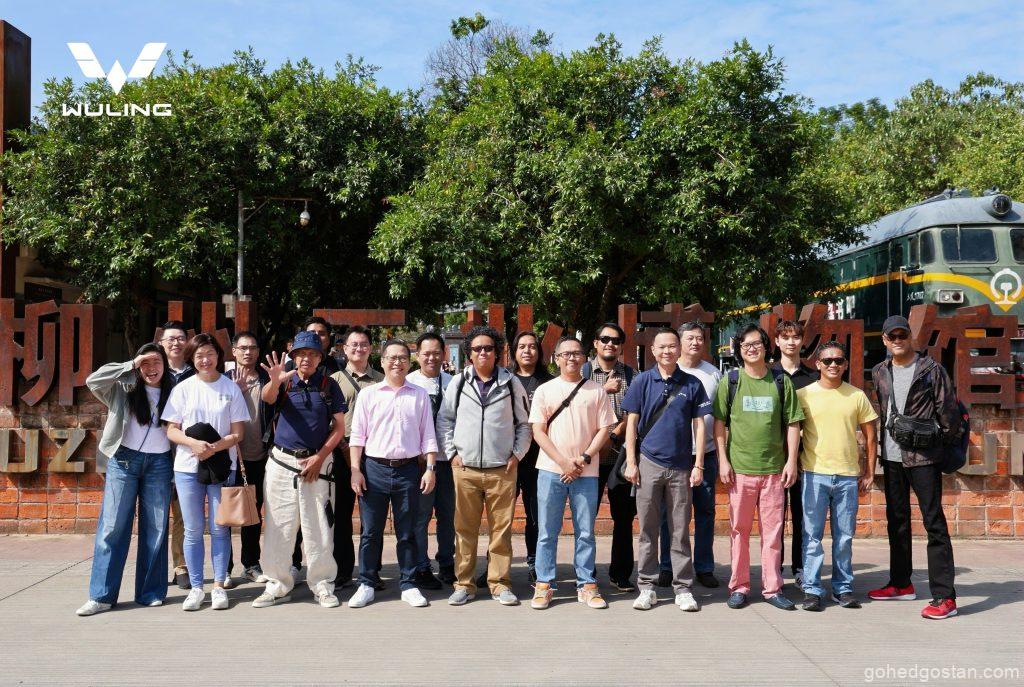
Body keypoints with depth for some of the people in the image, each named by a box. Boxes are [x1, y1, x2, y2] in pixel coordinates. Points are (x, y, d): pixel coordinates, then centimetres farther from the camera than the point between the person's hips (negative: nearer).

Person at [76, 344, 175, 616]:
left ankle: (151, 592, 13)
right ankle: (101, 595, 2)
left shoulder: (172, 395, 8)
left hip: (159, 464, 2)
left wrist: (178, 475, -1)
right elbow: (93, 381, -14)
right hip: (124, 460, -1)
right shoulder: (124, 390, 3)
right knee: (112, 526, -2)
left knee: (155, 529, 4)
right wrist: (130, 365, -12)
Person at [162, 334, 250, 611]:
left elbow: (237, 432, 1)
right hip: (188, 466, 1)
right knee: (193, 530, 3)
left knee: (219, 528, 3)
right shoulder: (183, 388, 5)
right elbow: (171, 430, 3)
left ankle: (218, 586, 11)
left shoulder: (231, 388, 3)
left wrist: (215, 447, -16)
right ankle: (196, 588, 12)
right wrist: (194, 443, -16)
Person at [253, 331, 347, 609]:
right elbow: (267, 397, -19)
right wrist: (275, 381, -42)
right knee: (277, 526, 4)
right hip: (281, 462, 1)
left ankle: (322, 585, 11)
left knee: (318, 527, 1)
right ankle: (278, 584, 14)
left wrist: (319, 457, -8)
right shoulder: (285, 383, 4)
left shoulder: (329, 386, 5)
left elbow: (339, 427, 4)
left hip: (316, 463, -1)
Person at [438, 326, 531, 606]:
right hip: (465, 468, 0)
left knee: (502, 529, 2)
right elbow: (445, 419, 12)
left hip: (502, 469, 0)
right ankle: (464, 584, 13)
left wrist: (517, 454, 3)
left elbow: (524, 422, 11)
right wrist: (452, 453, 4)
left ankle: (500, 583, 12)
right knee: (465, 529, 4)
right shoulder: (458, 383, 6)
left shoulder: (511, 383, 5)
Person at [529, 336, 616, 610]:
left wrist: (584, 459, -9)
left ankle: (586, 585, 15)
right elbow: (538, 432, 0)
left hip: (586, 472, 1)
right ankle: (544, 585, 13)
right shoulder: (544, 390, 5)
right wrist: (563, 462, -11)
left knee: (586, 532, 6)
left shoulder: (596, 391, 6)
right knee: (547, 532, 4)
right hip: (551, 470, 0)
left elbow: (604, 430, 4)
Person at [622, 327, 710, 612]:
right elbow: (631, 423, 3)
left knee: (680, 530, 6)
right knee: (648, 529, 6)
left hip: (681, 466, 0)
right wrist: (631, 462, -3)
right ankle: (646, 587, 14)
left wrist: (698, 465, -1)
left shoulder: (692, 384, 4)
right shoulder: (642, 381, 2)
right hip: (649, 463, 0)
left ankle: (683, 588, 13)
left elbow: (699, 425, 5)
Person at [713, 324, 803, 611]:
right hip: (739, 468, -1)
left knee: (773, 530, 5)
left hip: (774, 468, 1)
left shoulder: (781, 382, 6)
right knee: (739, 529, 5)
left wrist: (791, 461, 1)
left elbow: (792, 423, 7)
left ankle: (772, 588, 14)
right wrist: (723, 460, -3)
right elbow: (719, 422, 3)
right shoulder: (730, 381, 4)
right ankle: (738, 587, 14)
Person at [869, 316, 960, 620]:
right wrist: (881, 445, 15)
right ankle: (901, 583, 28)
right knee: (896, 520, 15)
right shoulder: (880, 373, 10)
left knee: (934, 523, -6)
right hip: (891, 457, 6)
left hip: (924, 457, -6)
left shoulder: (931, 369, -6)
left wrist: (950, 442, -1)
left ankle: (944, 597, -5)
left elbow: (948, 409, -4)